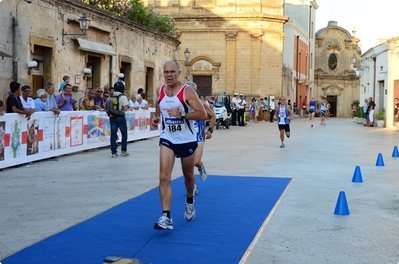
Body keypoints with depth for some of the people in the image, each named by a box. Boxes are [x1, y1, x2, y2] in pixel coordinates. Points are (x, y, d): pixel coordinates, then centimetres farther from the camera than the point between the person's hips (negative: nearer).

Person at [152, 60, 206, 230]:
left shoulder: (187, 91, -15)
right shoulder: (159, 91, 0)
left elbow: (202, 114, -21)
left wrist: (181, 115, -31)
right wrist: (156, 117, -1)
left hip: (187, 140, -2)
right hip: (167, 139, 3)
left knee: (188, 174, 17)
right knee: (164, 176, -13)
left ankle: (190, 201, 47)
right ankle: (166, 217, -14)